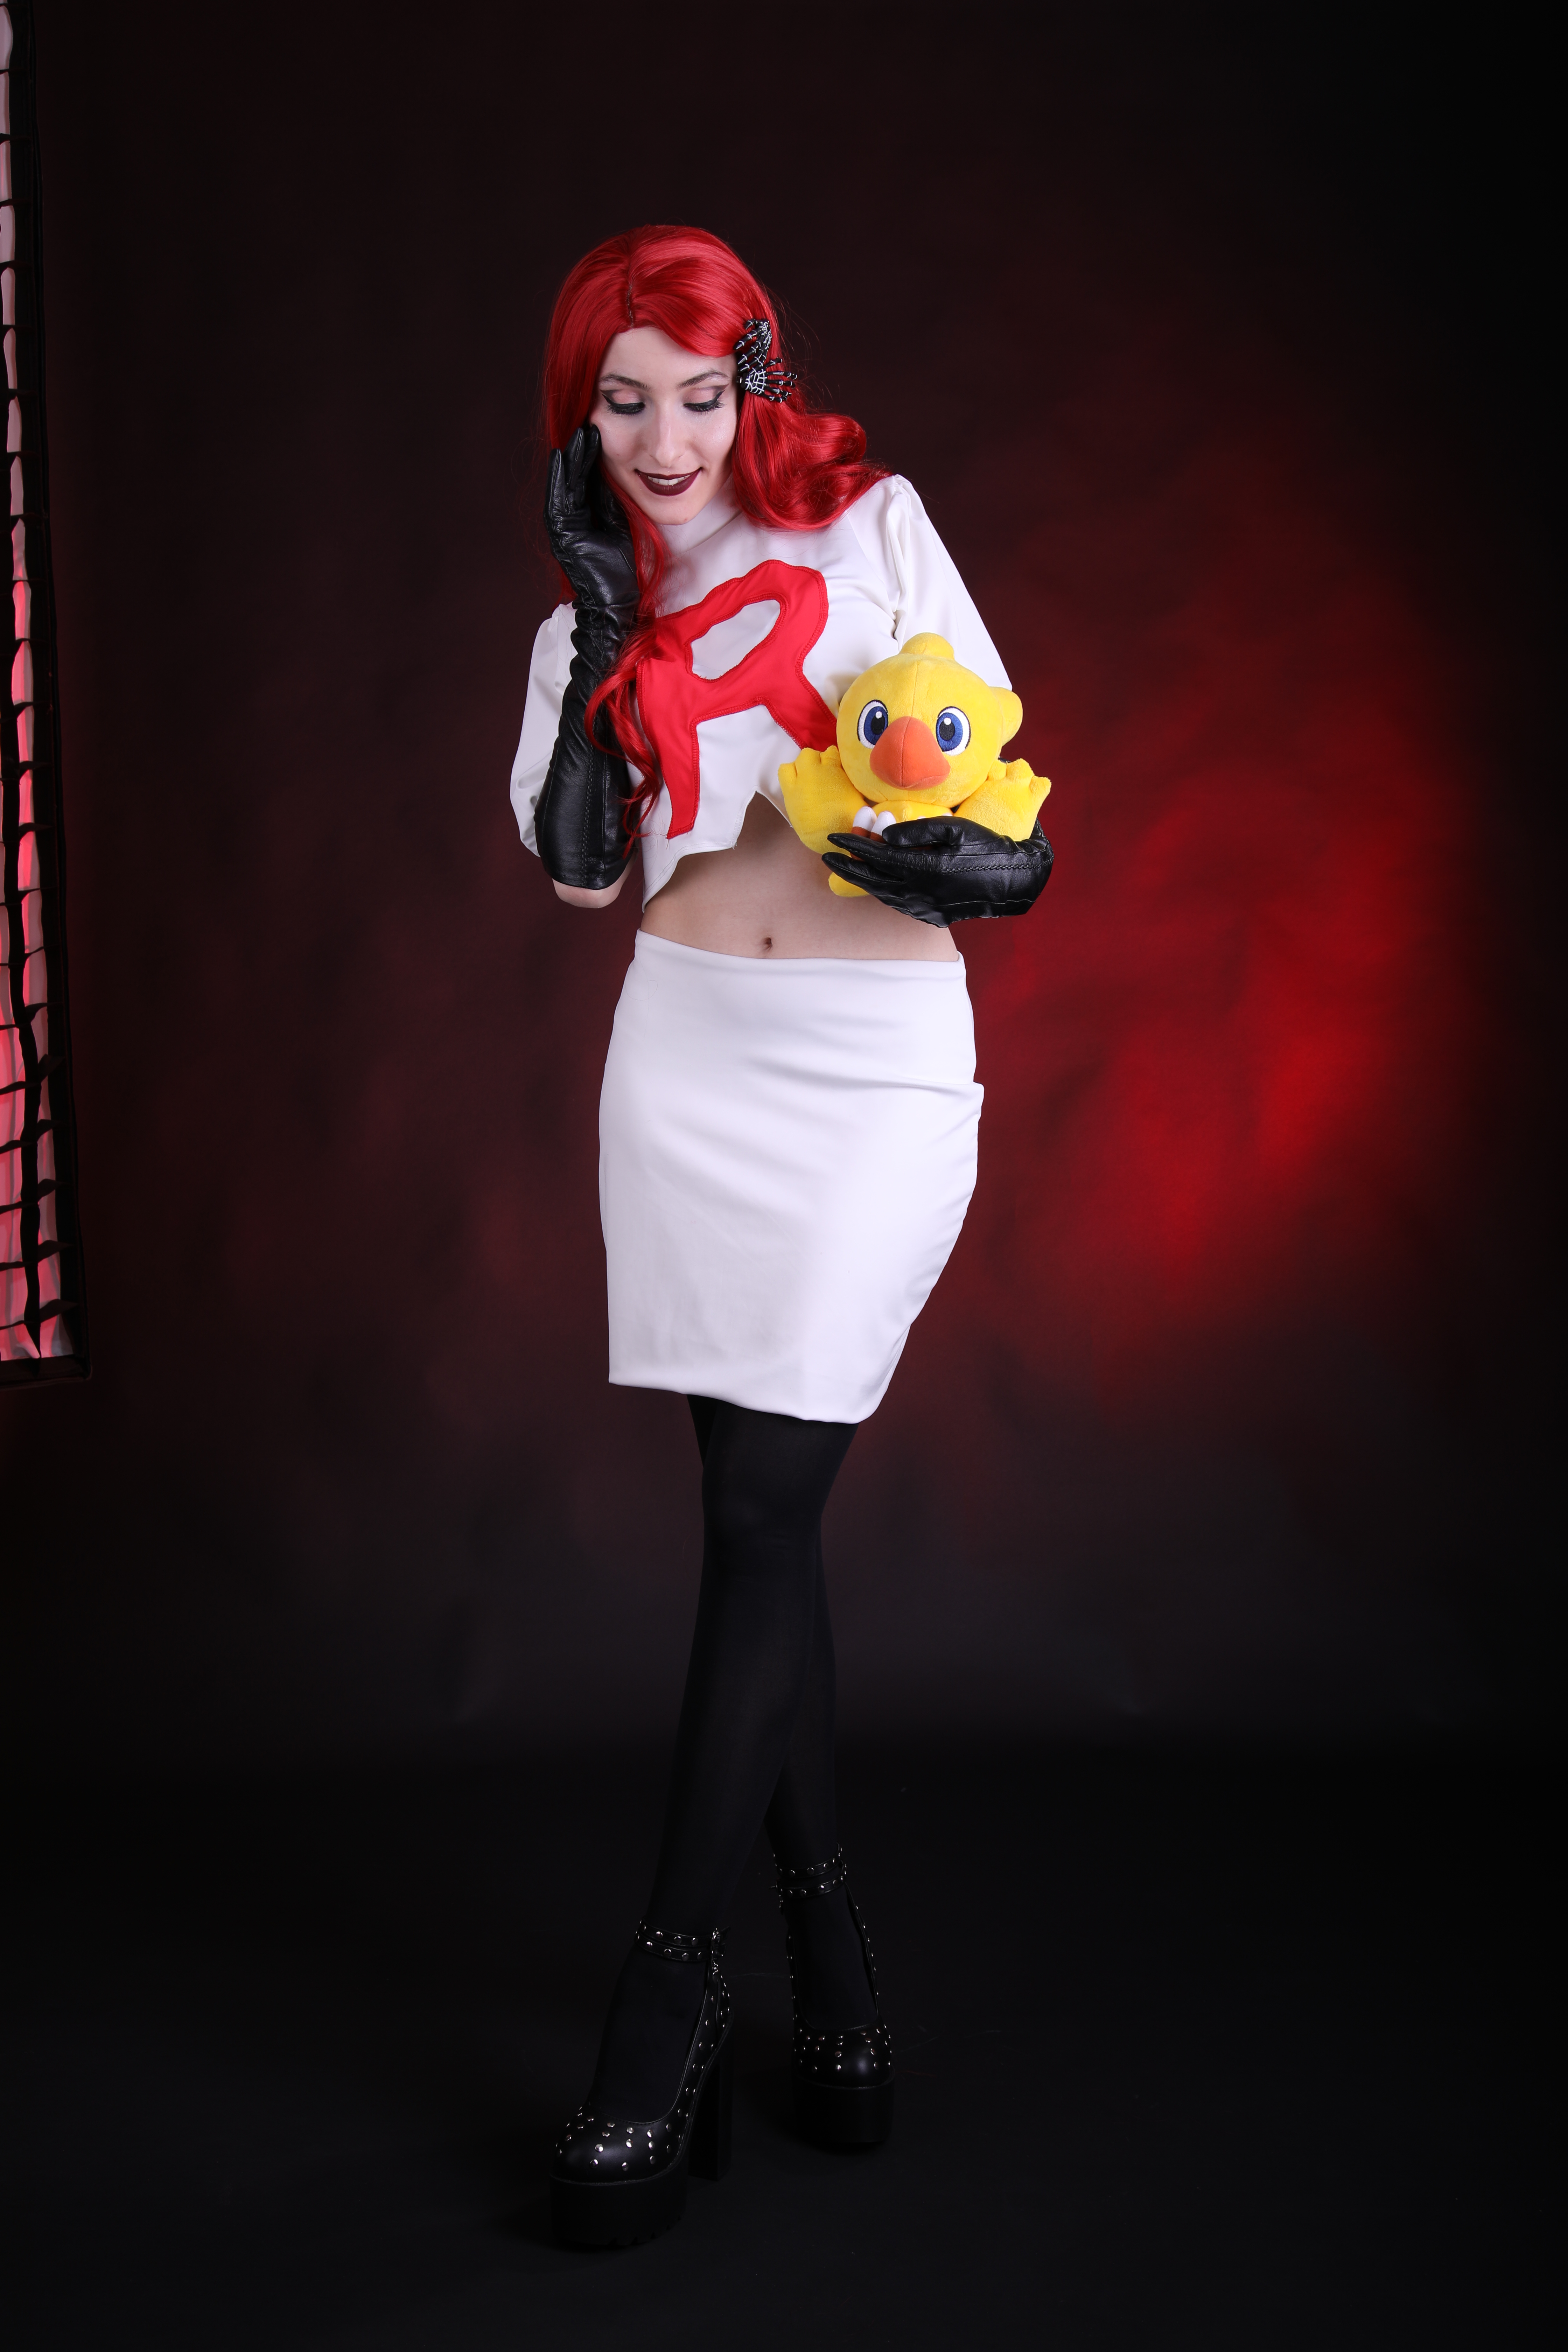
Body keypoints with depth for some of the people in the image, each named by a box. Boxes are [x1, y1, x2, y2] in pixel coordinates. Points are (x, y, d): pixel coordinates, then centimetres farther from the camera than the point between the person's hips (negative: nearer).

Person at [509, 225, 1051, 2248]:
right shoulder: (592, 618, 13)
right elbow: (579, 869, -1)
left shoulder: (871, 521, 7)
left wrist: (988, 857, -15)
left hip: (881, 1055, -3)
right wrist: (609, 622, -5)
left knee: (762, 1508, -7)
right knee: (762, 1508, 6)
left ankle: (672, 1984, 2)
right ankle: (827, 1943, 19)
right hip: (693, 1054, 3)